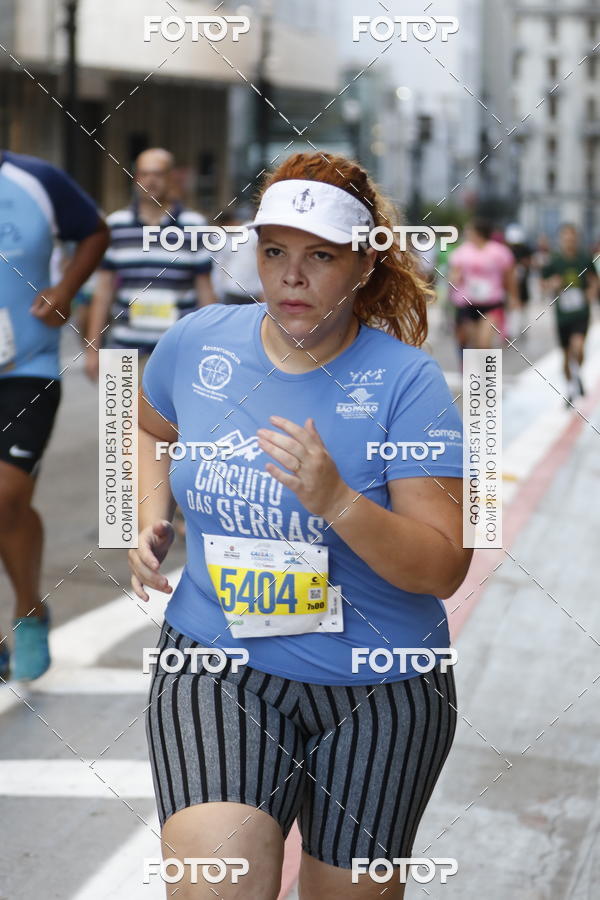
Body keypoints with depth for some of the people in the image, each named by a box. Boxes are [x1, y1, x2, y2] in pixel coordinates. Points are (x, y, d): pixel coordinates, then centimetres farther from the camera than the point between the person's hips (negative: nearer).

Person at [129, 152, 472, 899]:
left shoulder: (404, 380, -13)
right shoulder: (196, 345, -3)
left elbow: (444, 569, -16)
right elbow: (151, 425, 22)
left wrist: (337, 503, -31)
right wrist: (151, 522, 4)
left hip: (378, 694, -1)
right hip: (217, 668, 1)